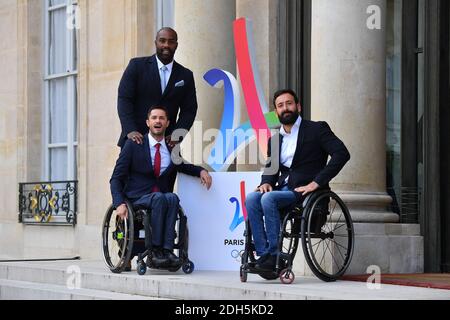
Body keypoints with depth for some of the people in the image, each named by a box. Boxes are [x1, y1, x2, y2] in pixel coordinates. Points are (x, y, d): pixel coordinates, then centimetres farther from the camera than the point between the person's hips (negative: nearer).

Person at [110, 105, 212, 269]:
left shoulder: (172, 149, 11)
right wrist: (119, 204, -18)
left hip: (161, 197, 3)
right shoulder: (134, 145, 0)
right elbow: (116, 178, -2)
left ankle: (167, 250, -37)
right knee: (159, 198, -34)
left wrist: (201, 171, 9)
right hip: (137, 199, -3)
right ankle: (155, 250, -32)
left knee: (172, 198, -31)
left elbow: (183, 166, 32)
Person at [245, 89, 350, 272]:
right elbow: (270, 169, 23)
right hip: (284, 188, 6)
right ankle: (263, 255, -24)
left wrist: (316, 182, -17)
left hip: (305, 190, -6)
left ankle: (275, 255, -26)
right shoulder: (275, 139, 19)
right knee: (251, 199, -22)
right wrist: (266, 182, -3)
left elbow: (342, 154, -12)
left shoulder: (316, 129, 0)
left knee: (268, 199, -30)